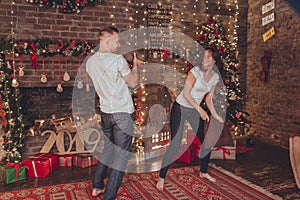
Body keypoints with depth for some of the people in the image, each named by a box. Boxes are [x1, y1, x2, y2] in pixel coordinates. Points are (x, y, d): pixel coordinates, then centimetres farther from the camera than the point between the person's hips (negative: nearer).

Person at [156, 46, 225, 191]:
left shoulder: (215, 77, 3)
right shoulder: (195, 71, -16)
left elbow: (208, 98, 10)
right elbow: (186, 93, -18)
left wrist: (215, 115, 5)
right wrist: (200, 110, -22)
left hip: (195, 110, 6)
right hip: (180, 108, -6)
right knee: (175, 143, -11)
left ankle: (203, 172, 32)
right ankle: (161, 177, 2)